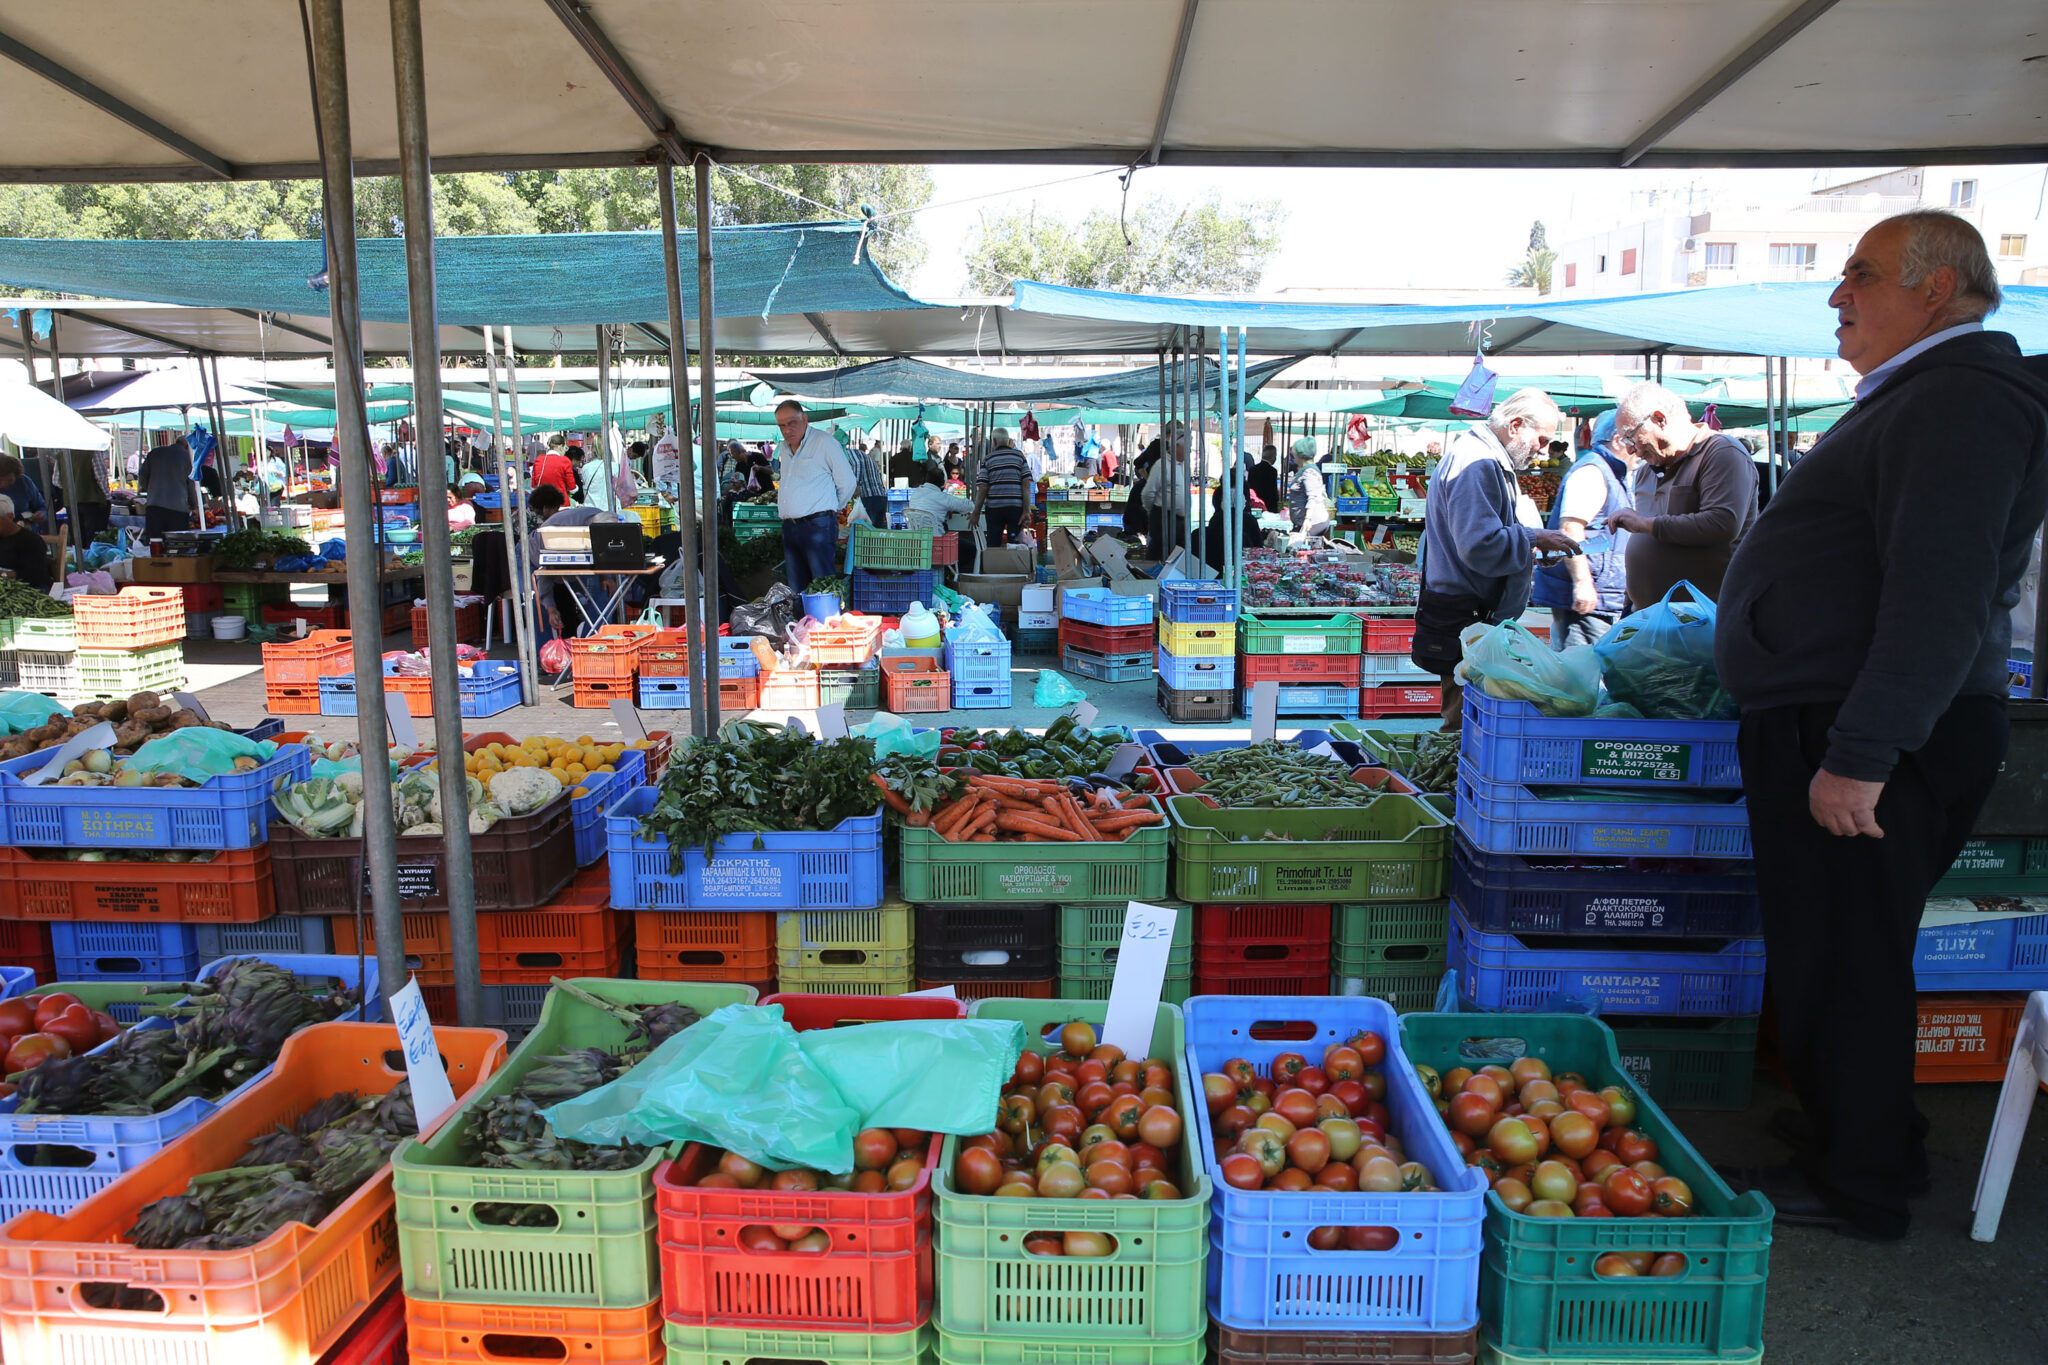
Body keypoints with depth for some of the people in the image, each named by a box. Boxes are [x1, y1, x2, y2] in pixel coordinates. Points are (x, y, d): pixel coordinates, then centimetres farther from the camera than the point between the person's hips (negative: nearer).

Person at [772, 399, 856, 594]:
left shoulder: (825, 443, -6)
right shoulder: (783, 448, 17)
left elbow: (847, 484, -3)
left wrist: (828, 510, 7)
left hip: (818, 526, -7)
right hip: (789, 527, 7)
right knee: (797, 590, 7)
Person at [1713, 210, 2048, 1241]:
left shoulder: (1962, 399, -15)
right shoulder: (1918, 398, 20)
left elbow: (1941, 597, -25)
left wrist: (1859, 753, -27)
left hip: (1871, 743, -10)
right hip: (1829, 729, 10)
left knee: (1845, 959, 0)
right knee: (1831, 951, 18)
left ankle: (1857, 1185, 15)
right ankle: (1854, 1132, 33)